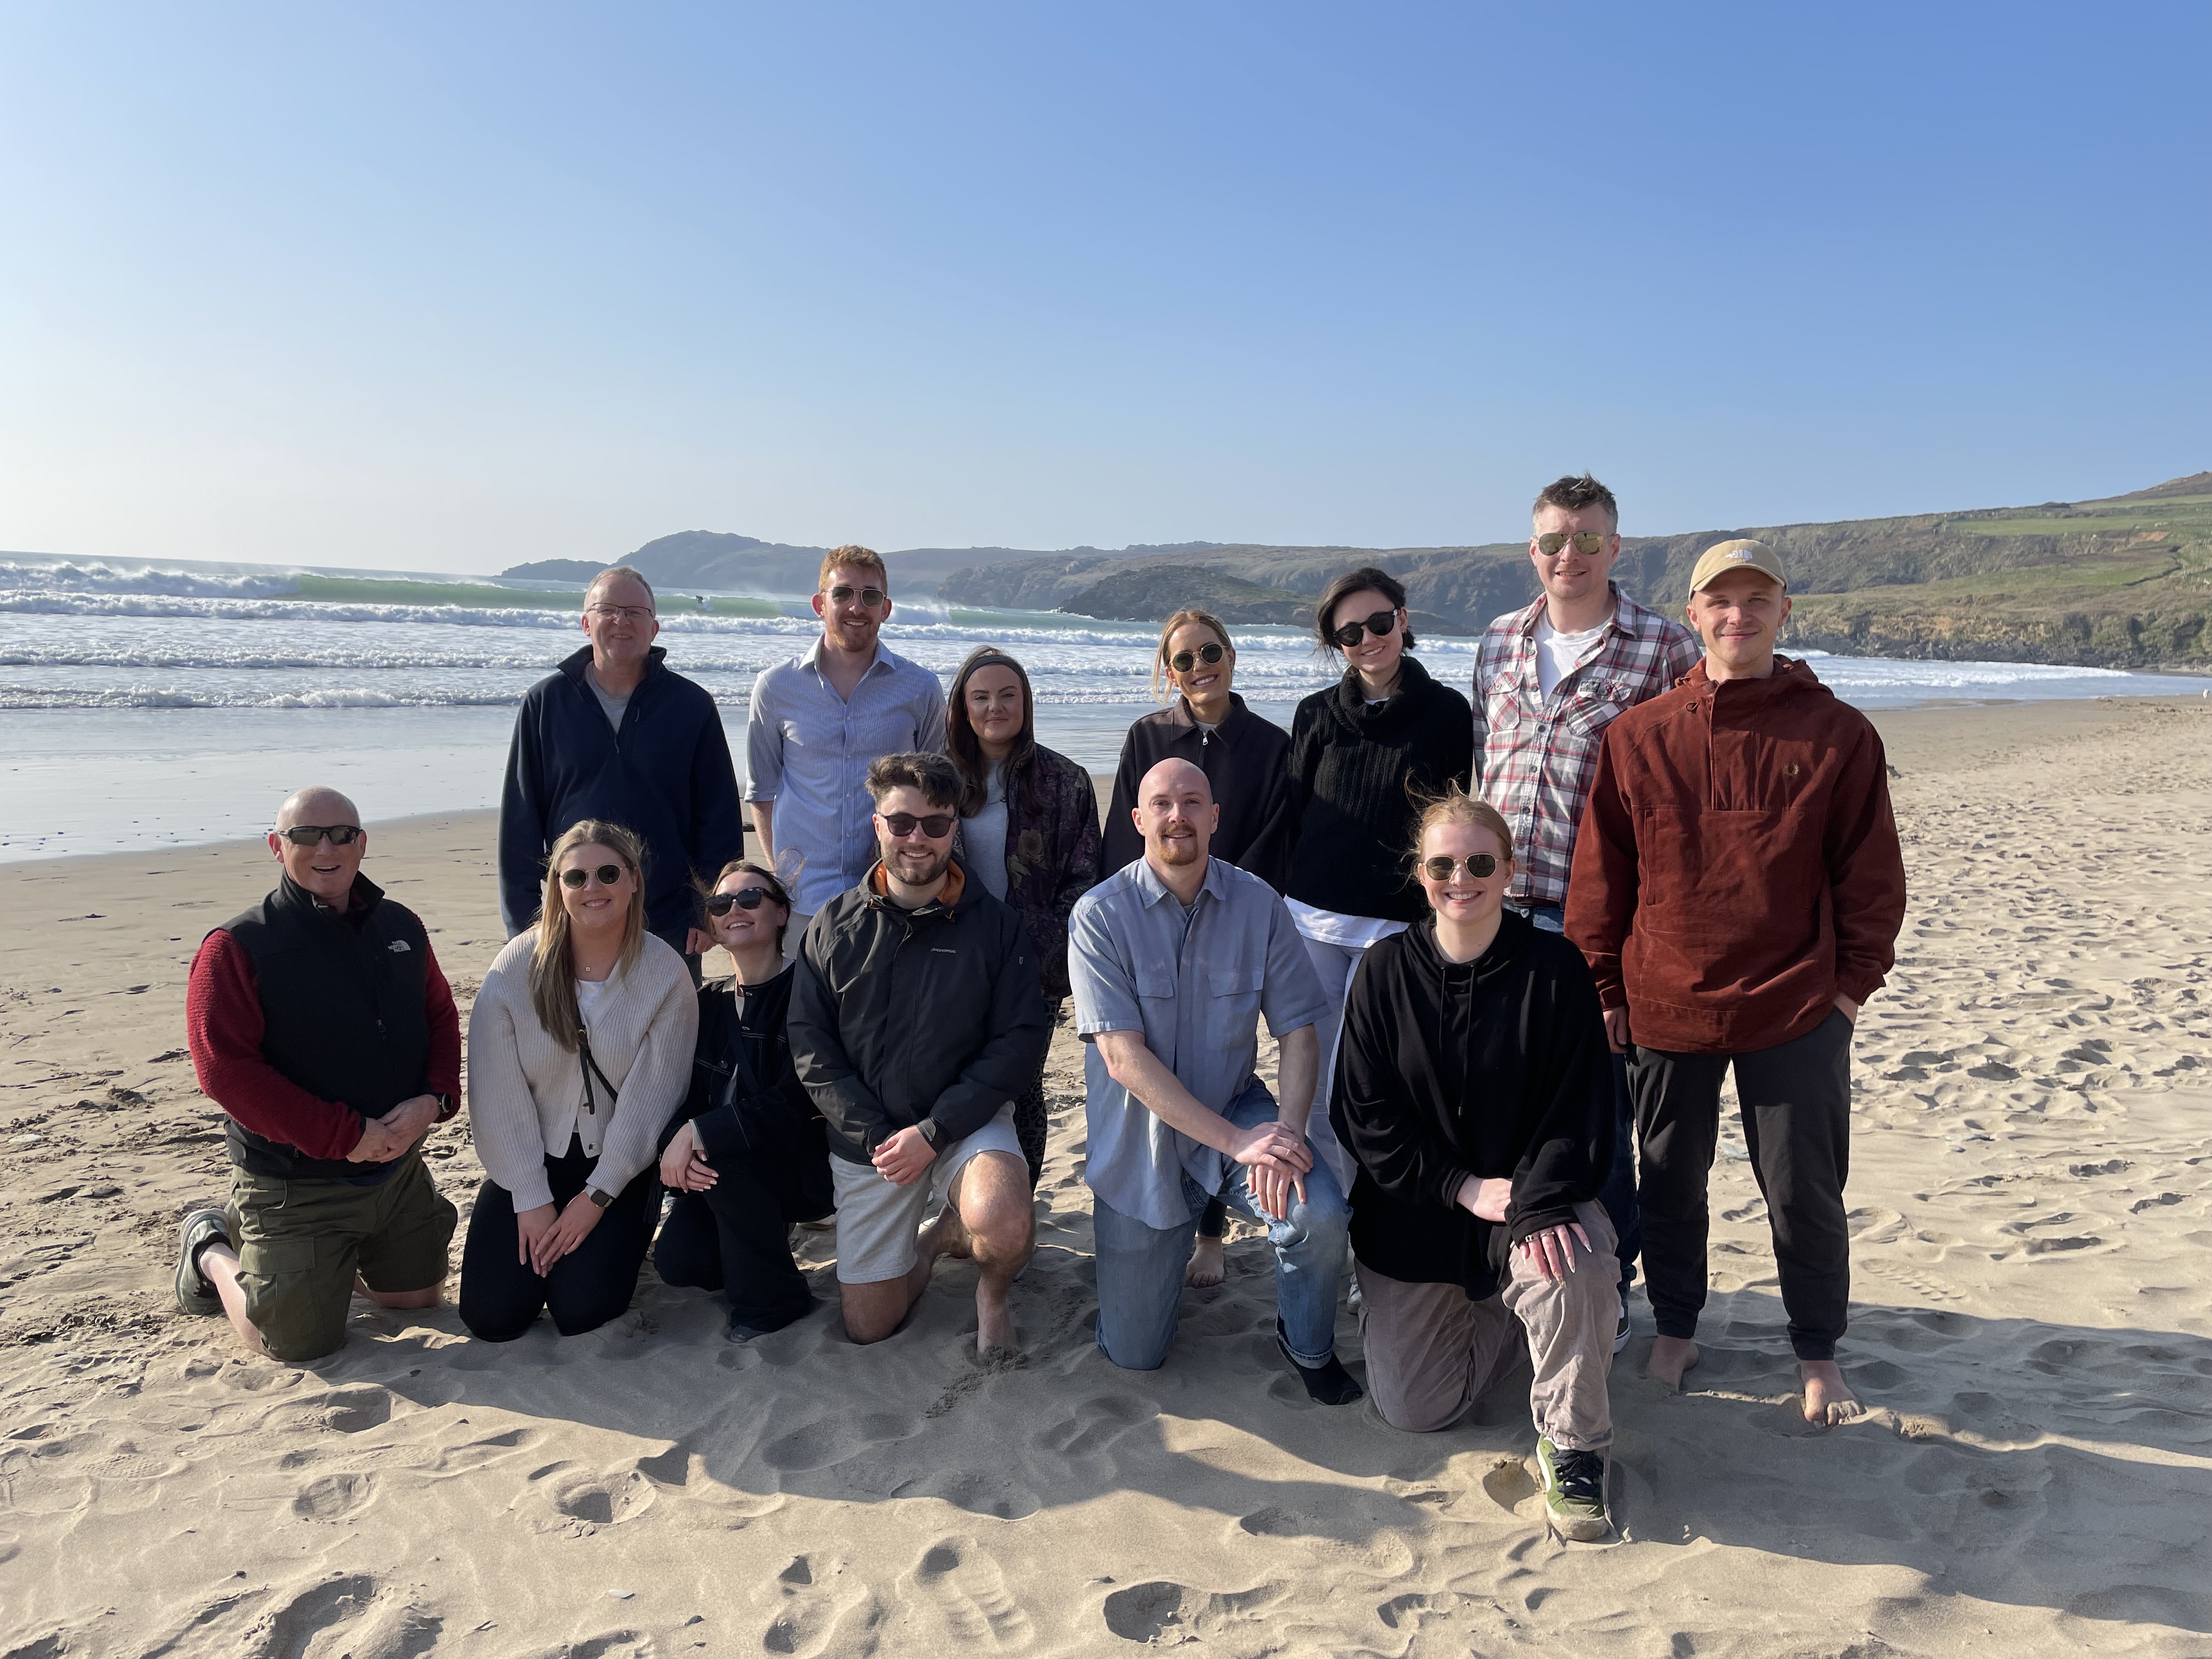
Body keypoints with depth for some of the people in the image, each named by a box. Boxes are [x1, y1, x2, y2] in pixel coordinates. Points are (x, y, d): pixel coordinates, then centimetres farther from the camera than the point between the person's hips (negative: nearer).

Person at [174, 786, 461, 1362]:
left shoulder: (401, 926, 4)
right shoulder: (238, 947, -15)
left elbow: (441, 1017, 9)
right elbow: (226, 1070, -20)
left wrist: (434, 1100, -11)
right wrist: (345, 1136, -23)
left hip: (399, 1171, 6)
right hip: (293, 1182, -5)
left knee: (418, 1296, 18)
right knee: (301, 1342, 3)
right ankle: (212, 1250, 28)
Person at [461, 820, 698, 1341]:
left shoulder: (665, 973, -13)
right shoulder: (517, 966, -10)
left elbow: (651, 1098, -12)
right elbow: (498, 1091, -10)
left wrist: (597, 1196, -12)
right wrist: (530, 1199, -10)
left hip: (617, 1166, -1)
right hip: (530, 1160, 2)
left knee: (579, 1311, -12)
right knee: (491, 1316, -6)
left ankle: (623, 1235, 20)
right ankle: (542, 1237, 25)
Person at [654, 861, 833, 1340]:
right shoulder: (708, 1000, 5)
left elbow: (797, 1102, -23)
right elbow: (683, 1090, 2)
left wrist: (700, 1134, -26)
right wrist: (674, 1143, -20)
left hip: (805, 1167, -5)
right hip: (726, 1175, 5)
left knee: (720, 1150, -31)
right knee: (677, 1261, -17)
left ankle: (772, 1298, -11)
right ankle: (764, 1236, 17)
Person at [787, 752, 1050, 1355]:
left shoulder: (995, 926, -6)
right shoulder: (834, 926, 0)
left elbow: (1020, 1041, -11)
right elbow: (810, 1045, -3)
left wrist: (932, 1132, -18)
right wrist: (874, 1136, -14)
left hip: (966, 1122, -2)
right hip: (865, 1137, 3)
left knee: (1005, 1225, -34)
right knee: (868, 1326, 6)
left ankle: (991, 1292, 2)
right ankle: (932, 1244, 37)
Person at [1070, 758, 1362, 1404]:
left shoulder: (1258, 903, -7)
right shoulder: (1100, 914, -15)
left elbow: (1299, 1031, -5)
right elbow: (1124, 1058, -20)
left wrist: (1286, 1128, -24)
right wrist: (1236, 1141, -26)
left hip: (1238, 1112, 1)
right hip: (1141, 1139, -1)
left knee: (1321, 1214, -29)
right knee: (1134, 1354, 6)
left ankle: (1308, 1345, 4)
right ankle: (1155, 1250, 40)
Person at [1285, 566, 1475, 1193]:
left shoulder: (1446, 712, 1)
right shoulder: (1317, 714, 8)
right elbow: (1290, 814, 11)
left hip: (1395, 926, -3)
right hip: (1311, 918, 3)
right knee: (1312, 1082, 6)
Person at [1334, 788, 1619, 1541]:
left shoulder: (1554, 967, -9)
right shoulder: (1386, 970, -6)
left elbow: (1580, 1106, -10)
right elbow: (1364, 1113, -7)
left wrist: (1539, 1202, -26)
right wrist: (1464, 1187, -16)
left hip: (1531, 1191, -1)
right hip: (1415, 1210, 2)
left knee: (1575, 1267, -36)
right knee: (1412, 1409, -1)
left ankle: (1572, 1445, -8)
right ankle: (1494, 1317, 31)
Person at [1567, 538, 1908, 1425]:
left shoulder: (1839, 735, -3)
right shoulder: (1639, 735, -1)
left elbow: (1873, 878, 2)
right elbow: (1599, 877, 3)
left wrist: (1852, 986, -1)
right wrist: (1605, 991, 2)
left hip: (1797, 1016, -1)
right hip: (1664, 1009, 1)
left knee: (1804, 1193, 10)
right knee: (1670, 1185, 15)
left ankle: (1819, 1351, 32)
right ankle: (1674, 1329, 36)